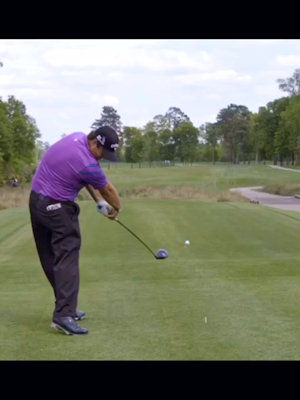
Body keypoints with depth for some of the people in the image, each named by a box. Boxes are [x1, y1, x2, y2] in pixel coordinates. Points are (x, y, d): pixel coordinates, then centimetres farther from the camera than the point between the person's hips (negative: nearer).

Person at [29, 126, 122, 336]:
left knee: (51, 259, 11)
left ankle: (65, 306, 19)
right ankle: (64, 314, -18)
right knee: (66, 259, -11)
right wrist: (116, 208, 13)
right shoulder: (87, 164, -25)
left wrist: (99, 202, 6)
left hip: (37, 201, 10)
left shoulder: (78, 137, 1)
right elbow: (108, 189, -6)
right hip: (57, 209, -10)